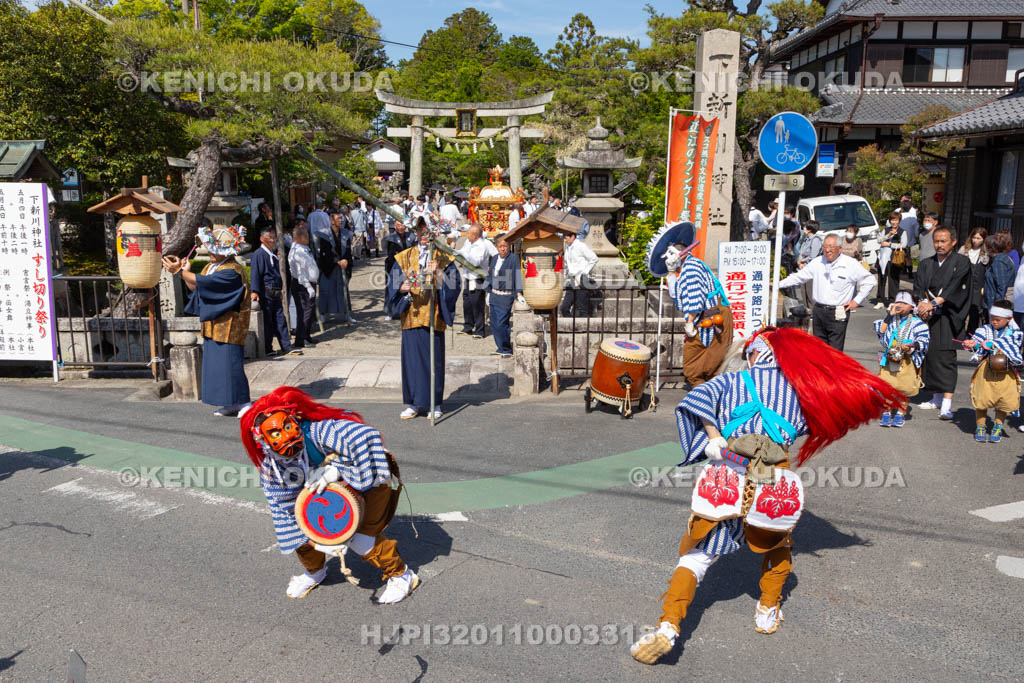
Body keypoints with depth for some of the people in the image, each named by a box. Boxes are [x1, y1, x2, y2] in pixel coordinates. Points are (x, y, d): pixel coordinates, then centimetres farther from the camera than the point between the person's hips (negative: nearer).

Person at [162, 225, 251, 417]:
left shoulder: (232, 271, -18)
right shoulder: (211, 266, 14)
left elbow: (205, 282, -27)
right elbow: (195, 287, 16)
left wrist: (180, 271, -23)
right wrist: (186, 272, 0)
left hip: (228, 327, -10)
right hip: (213, 326, 10)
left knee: (230, 363, -7)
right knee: (216, 363, 11)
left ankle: (243, 402, 2)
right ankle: (231, 403, 18)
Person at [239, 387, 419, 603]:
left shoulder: (319, 431, -38)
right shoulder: (271, 466, -18)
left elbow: (364, 437, -48)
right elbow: (282, 509, -13)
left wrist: (337, 470, -42)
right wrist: (316, 541, -22)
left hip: (370, 477, -6)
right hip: (325, 489, 6)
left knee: (360, 538, -20)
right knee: (295, 521, -6)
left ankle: (400, 575, 7)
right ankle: (314, 572, 25)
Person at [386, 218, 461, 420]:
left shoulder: (443, 258, 7)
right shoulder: (404, 257, 12)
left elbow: (454, 283, -4)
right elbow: (393, 282, 7)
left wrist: (439, 272, -19)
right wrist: (402, 287, -14)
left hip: (433, 318, -2)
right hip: (411, 316, 2)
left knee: (434, 360, 1)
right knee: (411, 358, 2)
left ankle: (435, 405, 10)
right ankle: (413, 403, 13)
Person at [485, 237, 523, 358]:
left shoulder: (514, 258, -11)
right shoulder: (494, 259, 10)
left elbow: (518, 275, -19)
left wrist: (519, 293, -29)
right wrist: (488, 293, 18)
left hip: (506, 297, -7)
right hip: (494, 295, 7)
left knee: (501, 323, -10)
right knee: (494, 323, 11)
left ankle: (507, 349, 5)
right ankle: (501, 348, 24)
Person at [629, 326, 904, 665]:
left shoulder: (731, 380, 16)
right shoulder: (797, 386, 19)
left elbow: (697, 399, 0)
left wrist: (715, 440, 2)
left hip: (729, 474, -1)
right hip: (776, 481, 1)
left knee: (698, 551, 7)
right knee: (778, 543, 33)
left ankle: (668, 626, -9)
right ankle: (768, 611, 38)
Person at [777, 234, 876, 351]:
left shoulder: (851, 264, -3)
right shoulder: (817, 263, 7)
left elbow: (869, 280, 5)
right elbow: (799, 277, 15)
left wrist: (857, 300, 1)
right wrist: (778, 284, 10)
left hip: (838, 314, -4)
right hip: (818, 311, 4)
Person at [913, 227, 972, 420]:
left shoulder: (962, 262, 0)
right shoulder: (926, 264, 14)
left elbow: (954, 287, -14)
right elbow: (918, 286, 1)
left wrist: (934, 303, -24)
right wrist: (922, 303, -18)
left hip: (949, 317, -5)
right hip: (928, 317, 5)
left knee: (946, 357, -13)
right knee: (930, 356, 7)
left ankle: (947, 405, -16)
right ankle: (937, 398, 20)